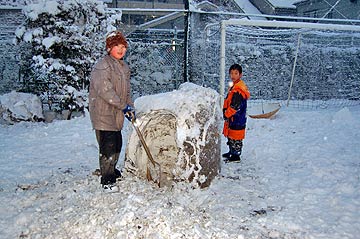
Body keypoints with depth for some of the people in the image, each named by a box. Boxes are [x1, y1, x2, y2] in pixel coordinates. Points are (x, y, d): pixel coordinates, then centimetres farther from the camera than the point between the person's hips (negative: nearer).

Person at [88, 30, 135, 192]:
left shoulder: (124, 67, 16)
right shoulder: (102, 66, -14)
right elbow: (104, 90, -23)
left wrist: (130, 108, 9)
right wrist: (123, 106, -19)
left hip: (116, 115, 9)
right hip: (103, 113, -9)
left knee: (117, 144, 19)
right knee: (108, 146, -8)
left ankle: (111, 171, 39)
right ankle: (107, 181, 3)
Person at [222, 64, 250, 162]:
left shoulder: (239, 89, -22)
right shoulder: (234, 86, 12)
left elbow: (235, 106, -24)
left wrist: (226, 114, -13)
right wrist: (225, 110, 10)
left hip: (237, 119, -10)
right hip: (232, 118, 10)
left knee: (235, 138, 0)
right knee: (231, 136, 21)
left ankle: (236, 156, 11)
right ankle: (231, 152, 35)